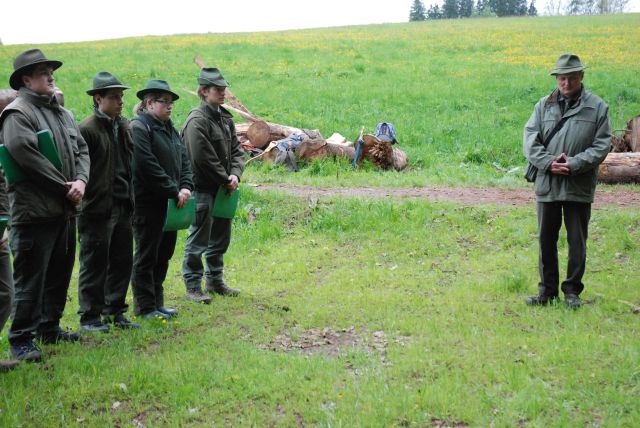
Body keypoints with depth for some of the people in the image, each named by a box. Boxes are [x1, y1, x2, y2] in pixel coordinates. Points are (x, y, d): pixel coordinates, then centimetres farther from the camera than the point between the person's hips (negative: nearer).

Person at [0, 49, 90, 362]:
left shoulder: (61, 113, 16)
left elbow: (81, 150, 14)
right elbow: (28, 156, -20)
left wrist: (81, 180, -6)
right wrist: (65, 187, -15)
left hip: (65, 209, 9)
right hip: (35, 210, -9)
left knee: (59, 274, 17)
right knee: (30, 279, -4)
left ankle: (49, 328, 30)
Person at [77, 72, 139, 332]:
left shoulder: (124, 127, 14)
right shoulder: (87, 129, -11)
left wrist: (130, 199, 15)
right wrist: (82, 197, -17)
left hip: (122, 206, 7)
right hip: (98, 209, -7)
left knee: (122, 262, 11)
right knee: (94, 264, 1)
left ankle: (115, 312, 23)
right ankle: (90, 317, 12)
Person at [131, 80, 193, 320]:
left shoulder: (169, 129, 17)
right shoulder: (139, 128, -13)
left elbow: (183, 160, 14)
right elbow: (148, 166, -21)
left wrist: (186, 186, -3)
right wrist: (174, 191, -18)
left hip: (169, 202, 9)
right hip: (148, 203, -9)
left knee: (164, 254, 14)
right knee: (147, 255, 1)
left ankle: (157, 302, 25)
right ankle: (145, 307, 10)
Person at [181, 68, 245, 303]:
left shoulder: (225, 117, 12)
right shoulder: (197, 121, -16)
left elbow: (236, 149, 12)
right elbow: (204, 159, -21)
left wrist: (235, 174, -6)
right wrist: (225, 181, -12)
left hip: (223, 189, 9)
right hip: (204, 189, -9)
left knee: (221, 237, 18)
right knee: (199, 240, -1)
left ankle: (214, 280, 32)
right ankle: (193, 286, 9)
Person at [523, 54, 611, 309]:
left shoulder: (597, 107, 0)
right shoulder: (544, 106, 6)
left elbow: (602, 146, -4)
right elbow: (530, 139, 0)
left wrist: (574, 164, -16)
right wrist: (548, 163, -15)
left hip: (579, 187, -2)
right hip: (547, 184, 2)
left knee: (577, 242, 6)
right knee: (546, 240, 10)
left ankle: (572, 290, 20)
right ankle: (547, 290, 23)